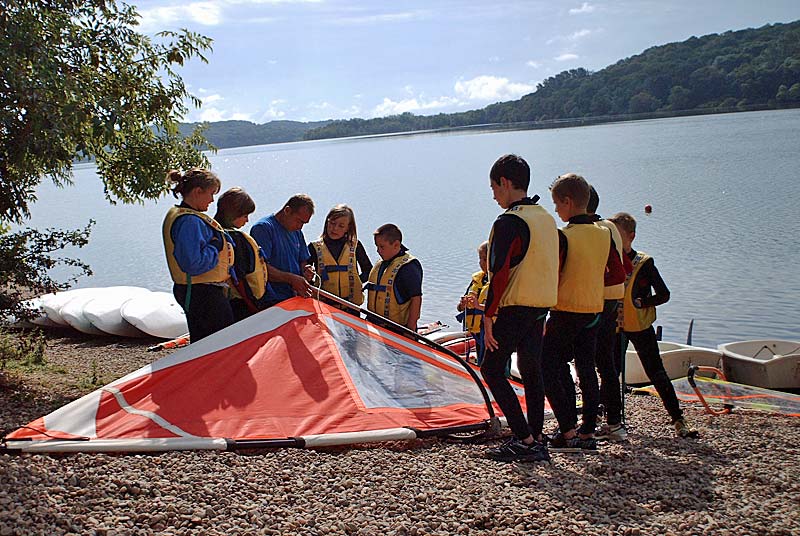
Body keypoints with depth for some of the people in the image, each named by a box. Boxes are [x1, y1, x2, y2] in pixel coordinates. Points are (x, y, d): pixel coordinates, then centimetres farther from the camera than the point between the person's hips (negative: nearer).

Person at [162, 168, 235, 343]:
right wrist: (216, 247, -15)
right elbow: (194, 263, -28)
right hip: (205, 294, -11)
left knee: (199, 344, 17)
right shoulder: (189, 221, -20)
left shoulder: (176, 215, 13)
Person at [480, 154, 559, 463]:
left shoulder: (509, 222, -14)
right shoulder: (547, 219, 12)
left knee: (492, 369, 0)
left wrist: (488, 316, -15)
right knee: (532, 372, 14)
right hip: (541, 307, 8)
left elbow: (499, 274, -19)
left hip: (514, 309, -8)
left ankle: (524, 440, -4)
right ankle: (536, 440, 16)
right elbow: (553, 270, 16)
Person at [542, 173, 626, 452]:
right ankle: (588, 431, 14)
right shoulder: (604, 234, 4)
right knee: (586, 369, 12)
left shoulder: (563, 236, -15)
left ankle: (567, 429, -3)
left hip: (567, 311, -7)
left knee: (547, 366, 3)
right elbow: (619, 275, 8)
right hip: (594, 311, 7)